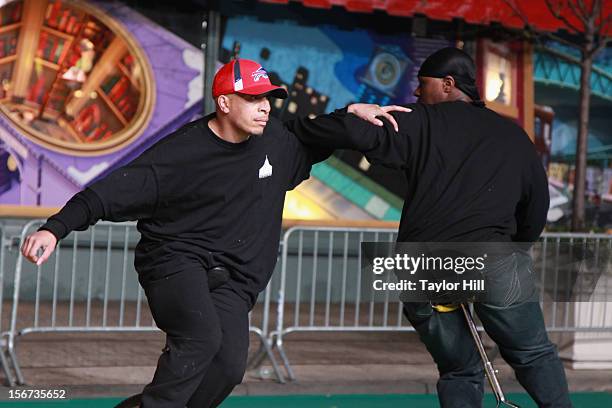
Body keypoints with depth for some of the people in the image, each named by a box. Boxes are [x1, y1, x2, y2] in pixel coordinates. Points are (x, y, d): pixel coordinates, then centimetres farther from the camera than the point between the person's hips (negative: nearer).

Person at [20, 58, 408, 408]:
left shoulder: (278, 140, 5)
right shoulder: (182, 151, -12)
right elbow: (114, 191, -16)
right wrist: (55, 228, -27)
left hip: (233, 280, 5)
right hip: (175, 260, -5)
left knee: (230, 366, -15)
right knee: (201, 337, -31)